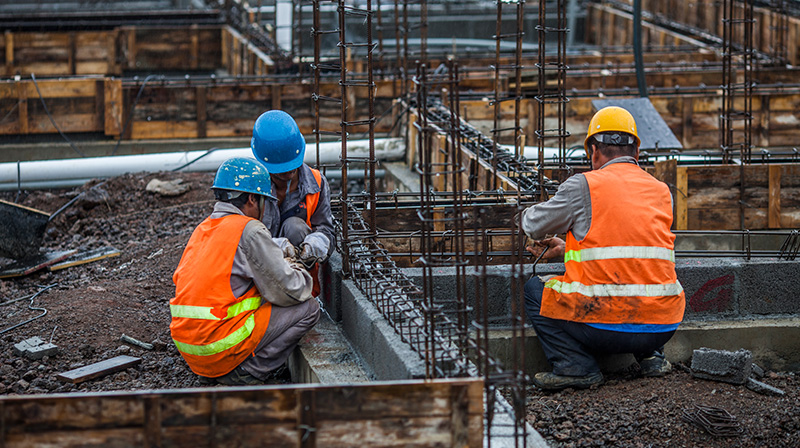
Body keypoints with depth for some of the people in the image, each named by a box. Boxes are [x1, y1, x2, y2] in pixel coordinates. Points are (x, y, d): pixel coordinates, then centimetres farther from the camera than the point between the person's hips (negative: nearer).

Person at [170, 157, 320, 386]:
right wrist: (299, 273, 14)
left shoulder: (203, 229, 14)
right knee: (308, 308, 1)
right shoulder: (250, 231, -11)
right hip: (219, 347, -8)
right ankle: (249, 371, -3)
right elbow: (288, 291, -12)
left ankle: (211, 372, 15)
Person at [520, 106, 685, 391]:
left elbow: (534, 226, 10)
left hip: (606, 328, -5)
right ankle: (650, 356, 17)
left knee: (534, 290, 18)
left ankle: (577, 367, 2)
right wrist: (567, 249, 36)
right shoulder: (662, 192, 14)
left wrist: (528, 215, 36)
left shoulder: (584, 186, -2)